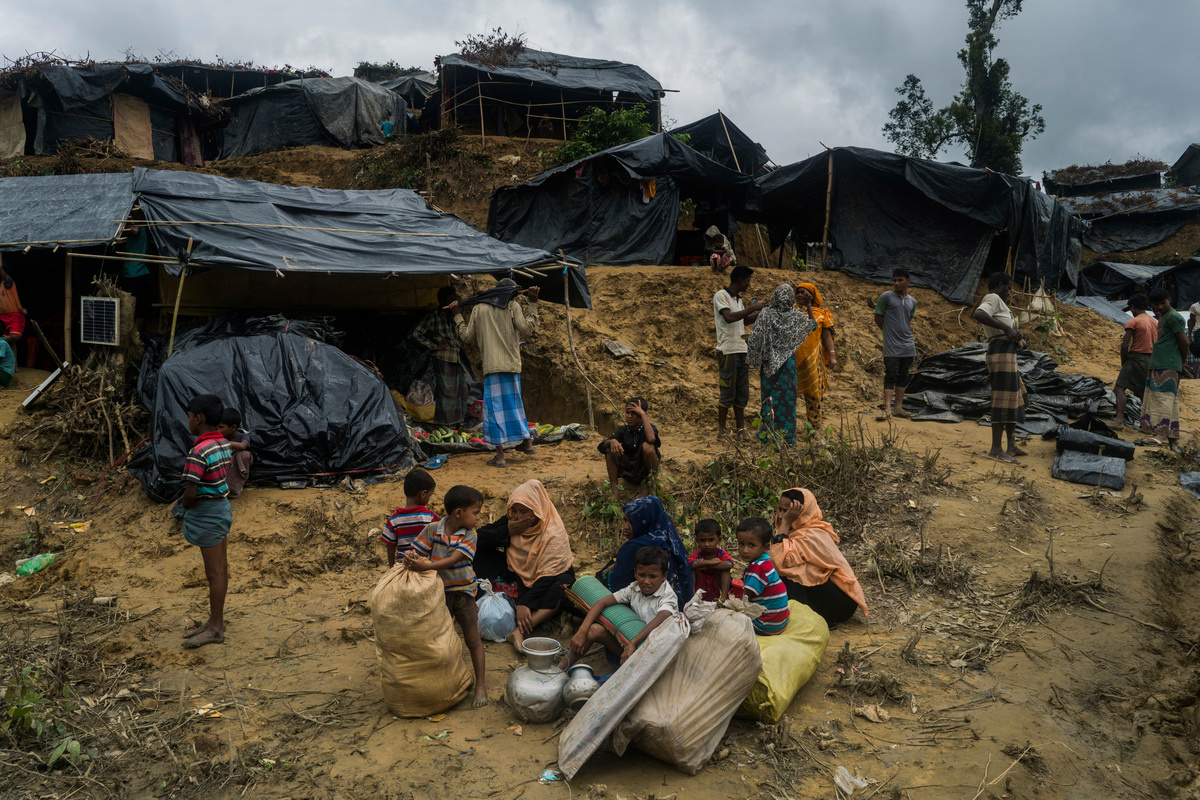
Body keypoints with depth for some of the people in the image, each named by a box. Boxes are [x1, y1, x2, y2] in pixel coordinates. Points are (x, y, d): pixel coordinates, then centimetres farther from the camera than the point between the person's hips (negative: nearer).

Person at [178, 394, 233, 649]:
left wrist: (184, 505, -3)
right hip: (222, 506, 9)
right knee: (220, 568, 16)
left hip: (206, 513, -9)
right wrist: (192, 505, 12)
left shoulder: (198, 451, -24)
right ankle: (216, 620, 28)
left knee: (214, 572, 1)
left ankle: (216, 629, 11)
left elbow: (191, 492, -25)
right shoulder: (223, 444, 4)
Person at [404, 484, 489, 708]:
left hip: (463, 591, -1)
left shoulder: (469, 536, -16)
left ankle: (480, 685, 15)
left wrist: (426, 566, -40)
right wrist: (410, 558, -33)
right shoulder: (433, 530, -12)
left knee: (473, 639, 5)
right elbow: (418, 551, -8)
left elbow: (454, 560, -28)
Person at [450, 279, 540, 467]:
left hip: (491, 366, 0)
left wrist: (457, 316, 24)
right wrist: (533, 304, 0)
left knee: (495, 407, 0)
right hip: (512, 364, 1)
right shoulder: (512, 306, 3)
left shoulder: (479, 309, 9)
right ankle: (526, 442, 28)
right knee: (514, 402, 16)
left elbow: (467, 337, 11)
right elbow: (527, 329, -6)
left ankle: (500, 455, -3)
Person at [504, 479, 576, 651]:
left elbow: (548, 576, -28)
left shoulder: (553, 533, -23)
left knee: (562, 585, -39)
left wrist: (524, 604, -37)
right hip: (522, 579, 6)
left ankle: (520, 632, -49)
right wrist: (507, 531, -21)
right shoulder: (512, 523, -4)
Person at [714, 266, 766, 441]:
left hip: (742, 351, 8)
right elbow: (729, 317, -22)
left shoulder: (738, 299, 17)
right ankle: (721, 430, 5)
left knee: (742, 393, 7)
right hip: (727, 351, -8)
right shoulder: (721, 296, -7)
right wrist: (752, 308, -16)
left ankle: (741, 430, 11)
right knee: (728, 393, -4)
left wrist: (761, 313, 16)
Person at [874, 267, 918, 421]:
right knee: (891, 376, -9)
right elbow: (878, 318, 1)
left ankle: (899, 408, 13)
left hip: (907, 346, 5)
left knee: (903, 377, 8)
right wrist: (891, 333, 5)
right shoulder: (886, 297, -4)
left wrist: (908, 336, 11)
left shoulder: (912, 301, 12)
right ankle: (887, 409, -12)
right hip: (892, 347, -5)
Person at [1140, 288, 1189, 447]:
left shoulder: (1173, 316, -10)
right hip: (1157, 365, 10)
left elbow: (1184, 341, -11)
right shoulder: (1162, 317, 21)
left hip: (1168, 366, -10)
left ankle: (1163, 434, -21)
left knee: (1163, 397, -15)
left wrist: (1183, 361, -3)